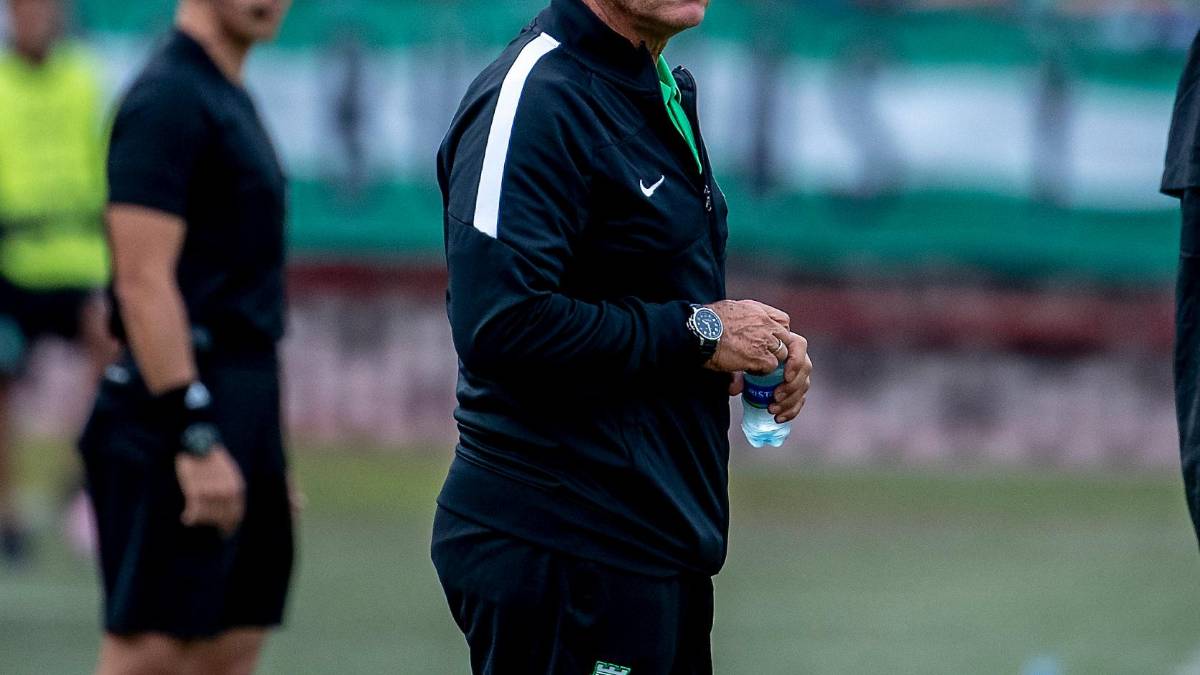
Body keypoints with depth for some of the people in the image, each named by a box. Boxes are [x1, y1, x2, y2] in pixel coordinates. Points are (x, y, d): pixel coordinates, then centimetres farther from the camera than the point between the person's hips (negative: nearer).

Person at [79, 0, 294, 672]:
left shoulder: (232, 99, 17)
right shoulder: (167, 99, -12)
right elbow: (143, 283, -19)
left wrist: (267, 456, 21)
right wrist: (195, 440, -23)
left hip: (242, 411, 10)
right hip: (182, 410, -10)